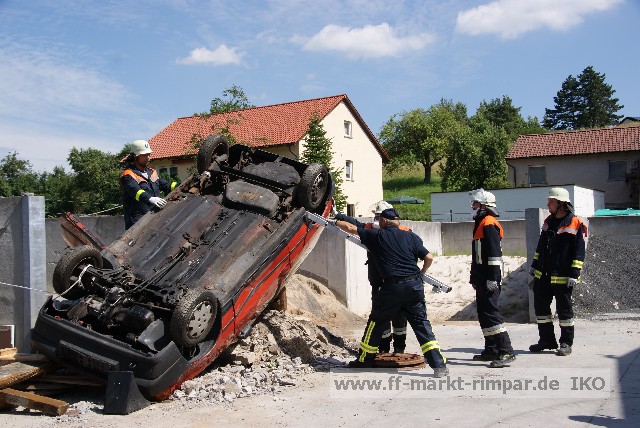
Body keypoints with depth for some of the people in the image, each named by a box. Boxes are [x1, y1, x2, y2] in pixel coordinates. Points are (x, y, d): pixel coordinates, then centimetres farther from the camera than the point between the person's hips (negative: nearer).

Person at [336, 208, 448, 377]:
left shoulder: (377, 235, 4)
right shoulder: (412, 237, 9)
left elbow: (350, 228, 12)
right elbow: (429, 258, 4)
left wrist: (336, 222, 30)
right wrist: (420, 273, 22)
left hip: (392, 287, -2)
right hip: (415, 286, 2)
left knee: (376, 323, 14)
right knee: (421, 324, 6)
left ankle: (364, 361, 25)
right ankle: (439, 365, -1)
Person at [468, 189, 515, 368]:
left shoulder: (489, 224, -13)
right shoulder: (480, 224, 20)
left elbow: (495, 254, -21)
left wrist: (492, 277, -24)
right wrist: (475, 277, 26)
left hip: (489, 279, -11)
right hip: (482, 278, 11)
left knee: (491, 312, -13)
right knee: (484, 313, 14)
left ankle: (506, 352, -13)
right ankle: (491, 350, 21)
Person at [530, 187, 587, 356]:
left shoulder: (576, 224, -10)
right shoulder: (548, 222, 12)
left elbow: (579, 253, -12)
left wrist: (574, 274, -16)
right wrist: (535, 265, 19)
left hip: (562, 277, -7)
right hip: (543, 275, 7)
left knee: (564, 309, 3)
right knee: (540, 306, 10)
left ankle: (566, 343, 15)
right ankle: (547, 340, 23)